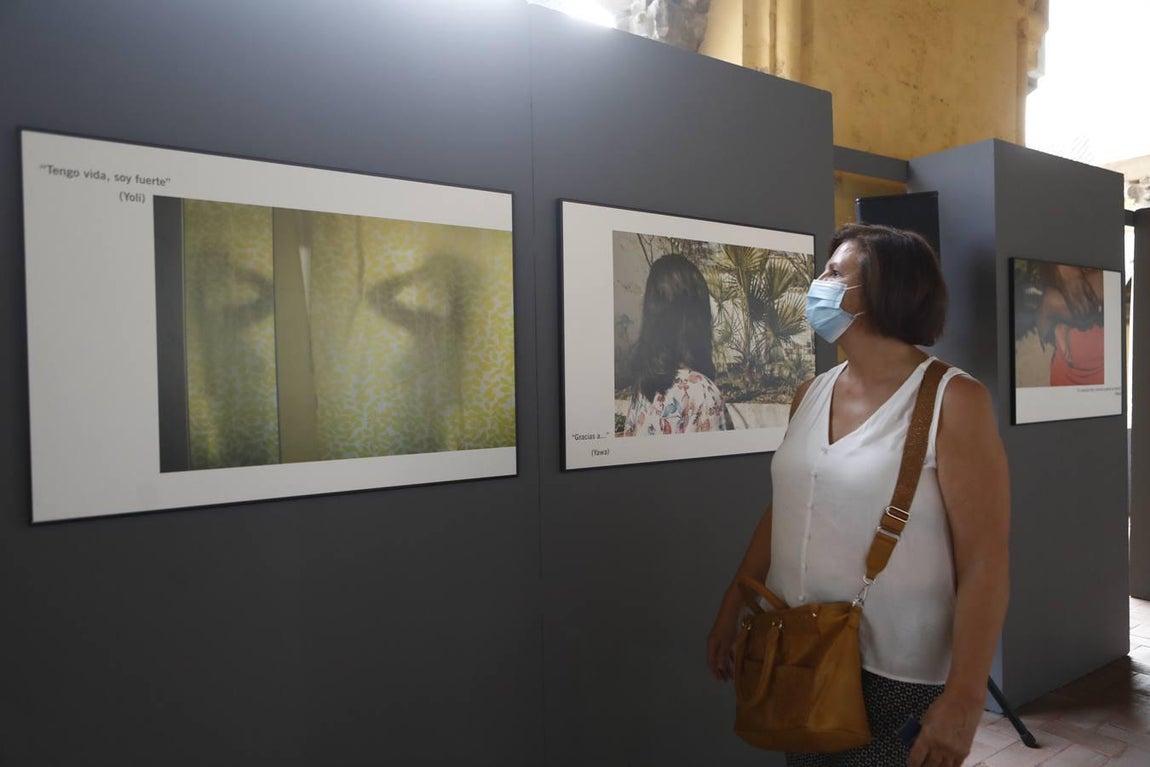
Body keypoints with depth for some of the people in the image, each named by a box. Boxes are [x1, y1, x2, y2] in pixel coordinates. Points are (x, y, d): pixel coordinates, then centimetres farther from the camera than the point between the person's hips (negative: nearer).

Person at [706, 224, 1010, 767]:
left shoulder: (952, 399, -13)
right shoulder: (810, 394, 4)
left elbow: (985, 562, -15)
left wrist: (964, 699, -17)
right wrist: (730, 612, 13)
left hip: (898, 680, -5)